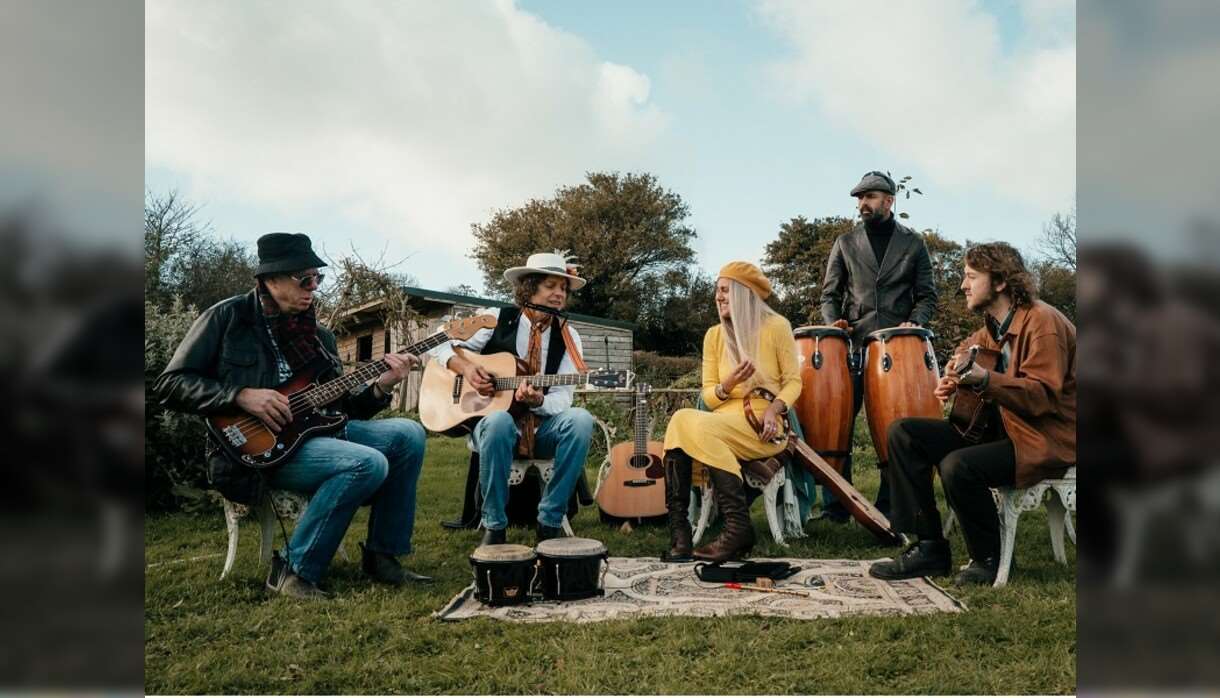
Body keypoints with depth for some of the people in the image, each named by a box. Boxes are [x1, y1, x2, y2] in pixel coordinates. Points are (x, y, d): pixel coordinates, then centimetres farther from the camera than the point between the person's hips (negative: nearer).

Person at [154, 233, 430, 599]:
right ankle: (294, 570, -14)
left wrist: (380, 386, -6)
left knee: (409, 434, -9)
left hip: (310, 428, 7)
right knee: (369, 463, -28)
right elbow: (170, 384, -5)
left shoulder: (318, 335, 14)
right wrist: (242, 396, -18)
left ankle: (381, 557, -1)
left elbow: (340, 406, 13)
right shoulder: (227, 317, -2)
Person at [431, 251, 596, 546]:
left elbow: (563, 397, -6)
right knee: (498, 421, -38)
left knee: (580, 419, -30)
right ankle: (494, 525, -20)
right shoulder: (495, 319, -2)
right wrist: (466, 367, -17)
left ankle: (549, 522, -20)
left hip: (542, 428, 2)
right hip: (495, 423, -2)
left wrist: (538, 400, -29)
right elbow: (440, 345, 3)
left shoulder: (568, 337, 1)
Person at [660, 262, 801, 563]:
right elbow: (709, 397, 12)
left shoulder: (776, 326, 3)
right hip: (723, 422, 4)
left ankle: (738, 527, -25)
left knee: (697, 426, -31)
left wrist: (774, 408, -16)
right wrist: (727, 386, -11)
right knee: (682, 420, -29)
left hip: (763, 428, -4)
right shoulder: (714, 335, 14)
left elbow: (793, 382, 3)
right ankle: (679, 531, -30)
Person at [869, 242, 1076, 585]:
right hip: (998, 427, 9)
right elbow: (967, 348, 31)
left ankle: (989, 560, -6)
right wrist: (953, 381, 9)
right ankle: (929, 548, -2)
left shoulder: (1043, 321, -15)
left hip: (1045, 441, -9)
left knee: (957, 466, -33)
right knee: (903, 433, -3)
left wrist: (984, 379, -37)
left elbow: (1044, 396, -24)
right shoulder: (992, 327, 10)